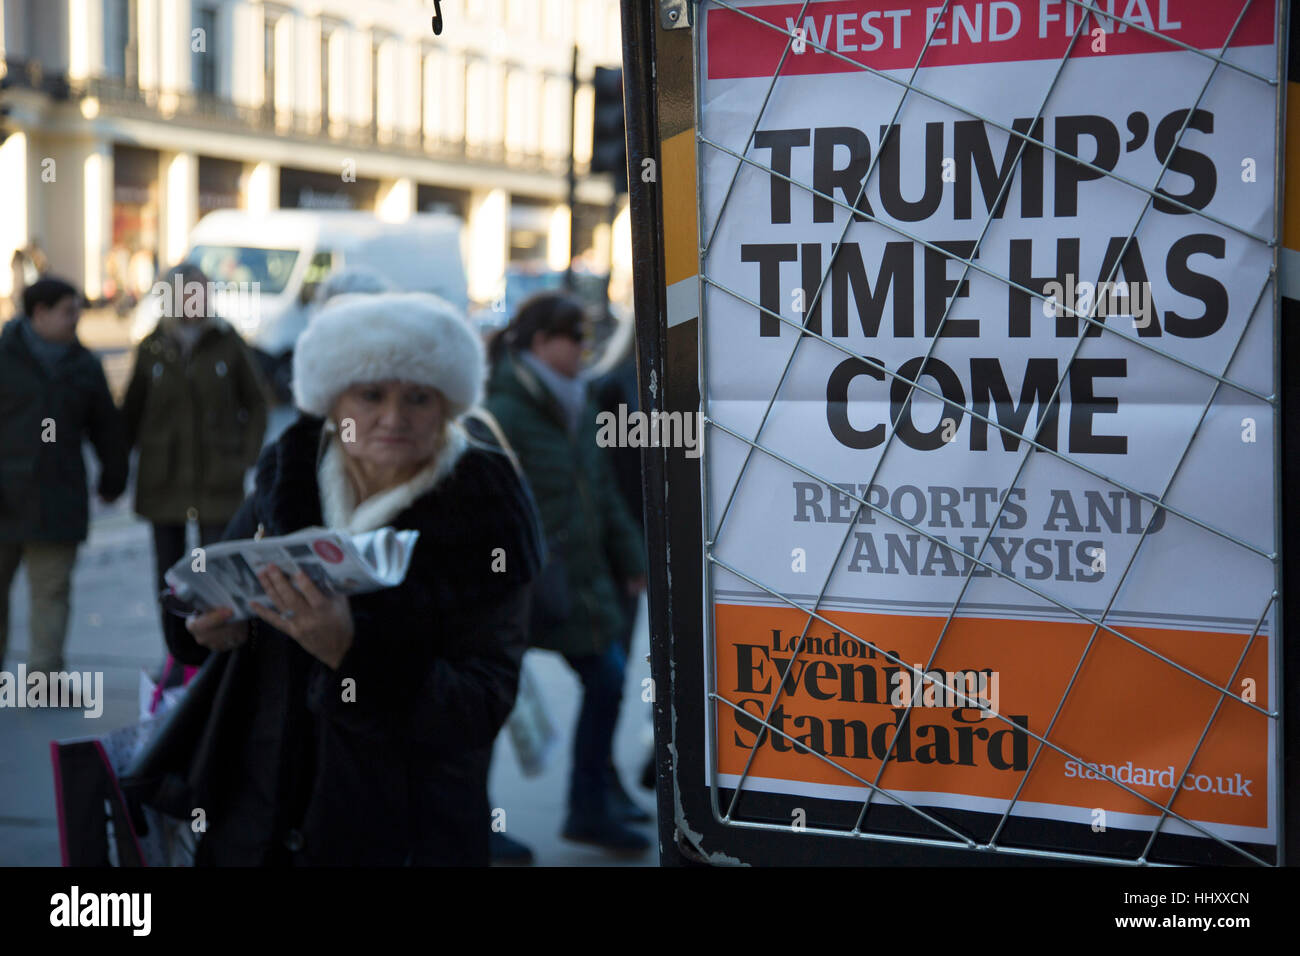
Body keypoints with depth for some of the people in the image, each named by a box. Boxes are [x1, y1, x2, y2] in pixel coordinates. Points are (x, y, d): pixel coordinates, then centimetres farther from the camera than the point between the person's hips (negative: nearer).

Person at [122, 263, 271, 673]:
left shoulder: (228, 343, 0)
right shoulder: (152, 349, 4)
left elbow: (256, 401, 7)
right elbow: (132, 412, 10)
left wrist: (247, 456, -1)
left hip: (217, 480, -2)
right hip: (163, 480, 2)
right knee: (168, 573, 7)